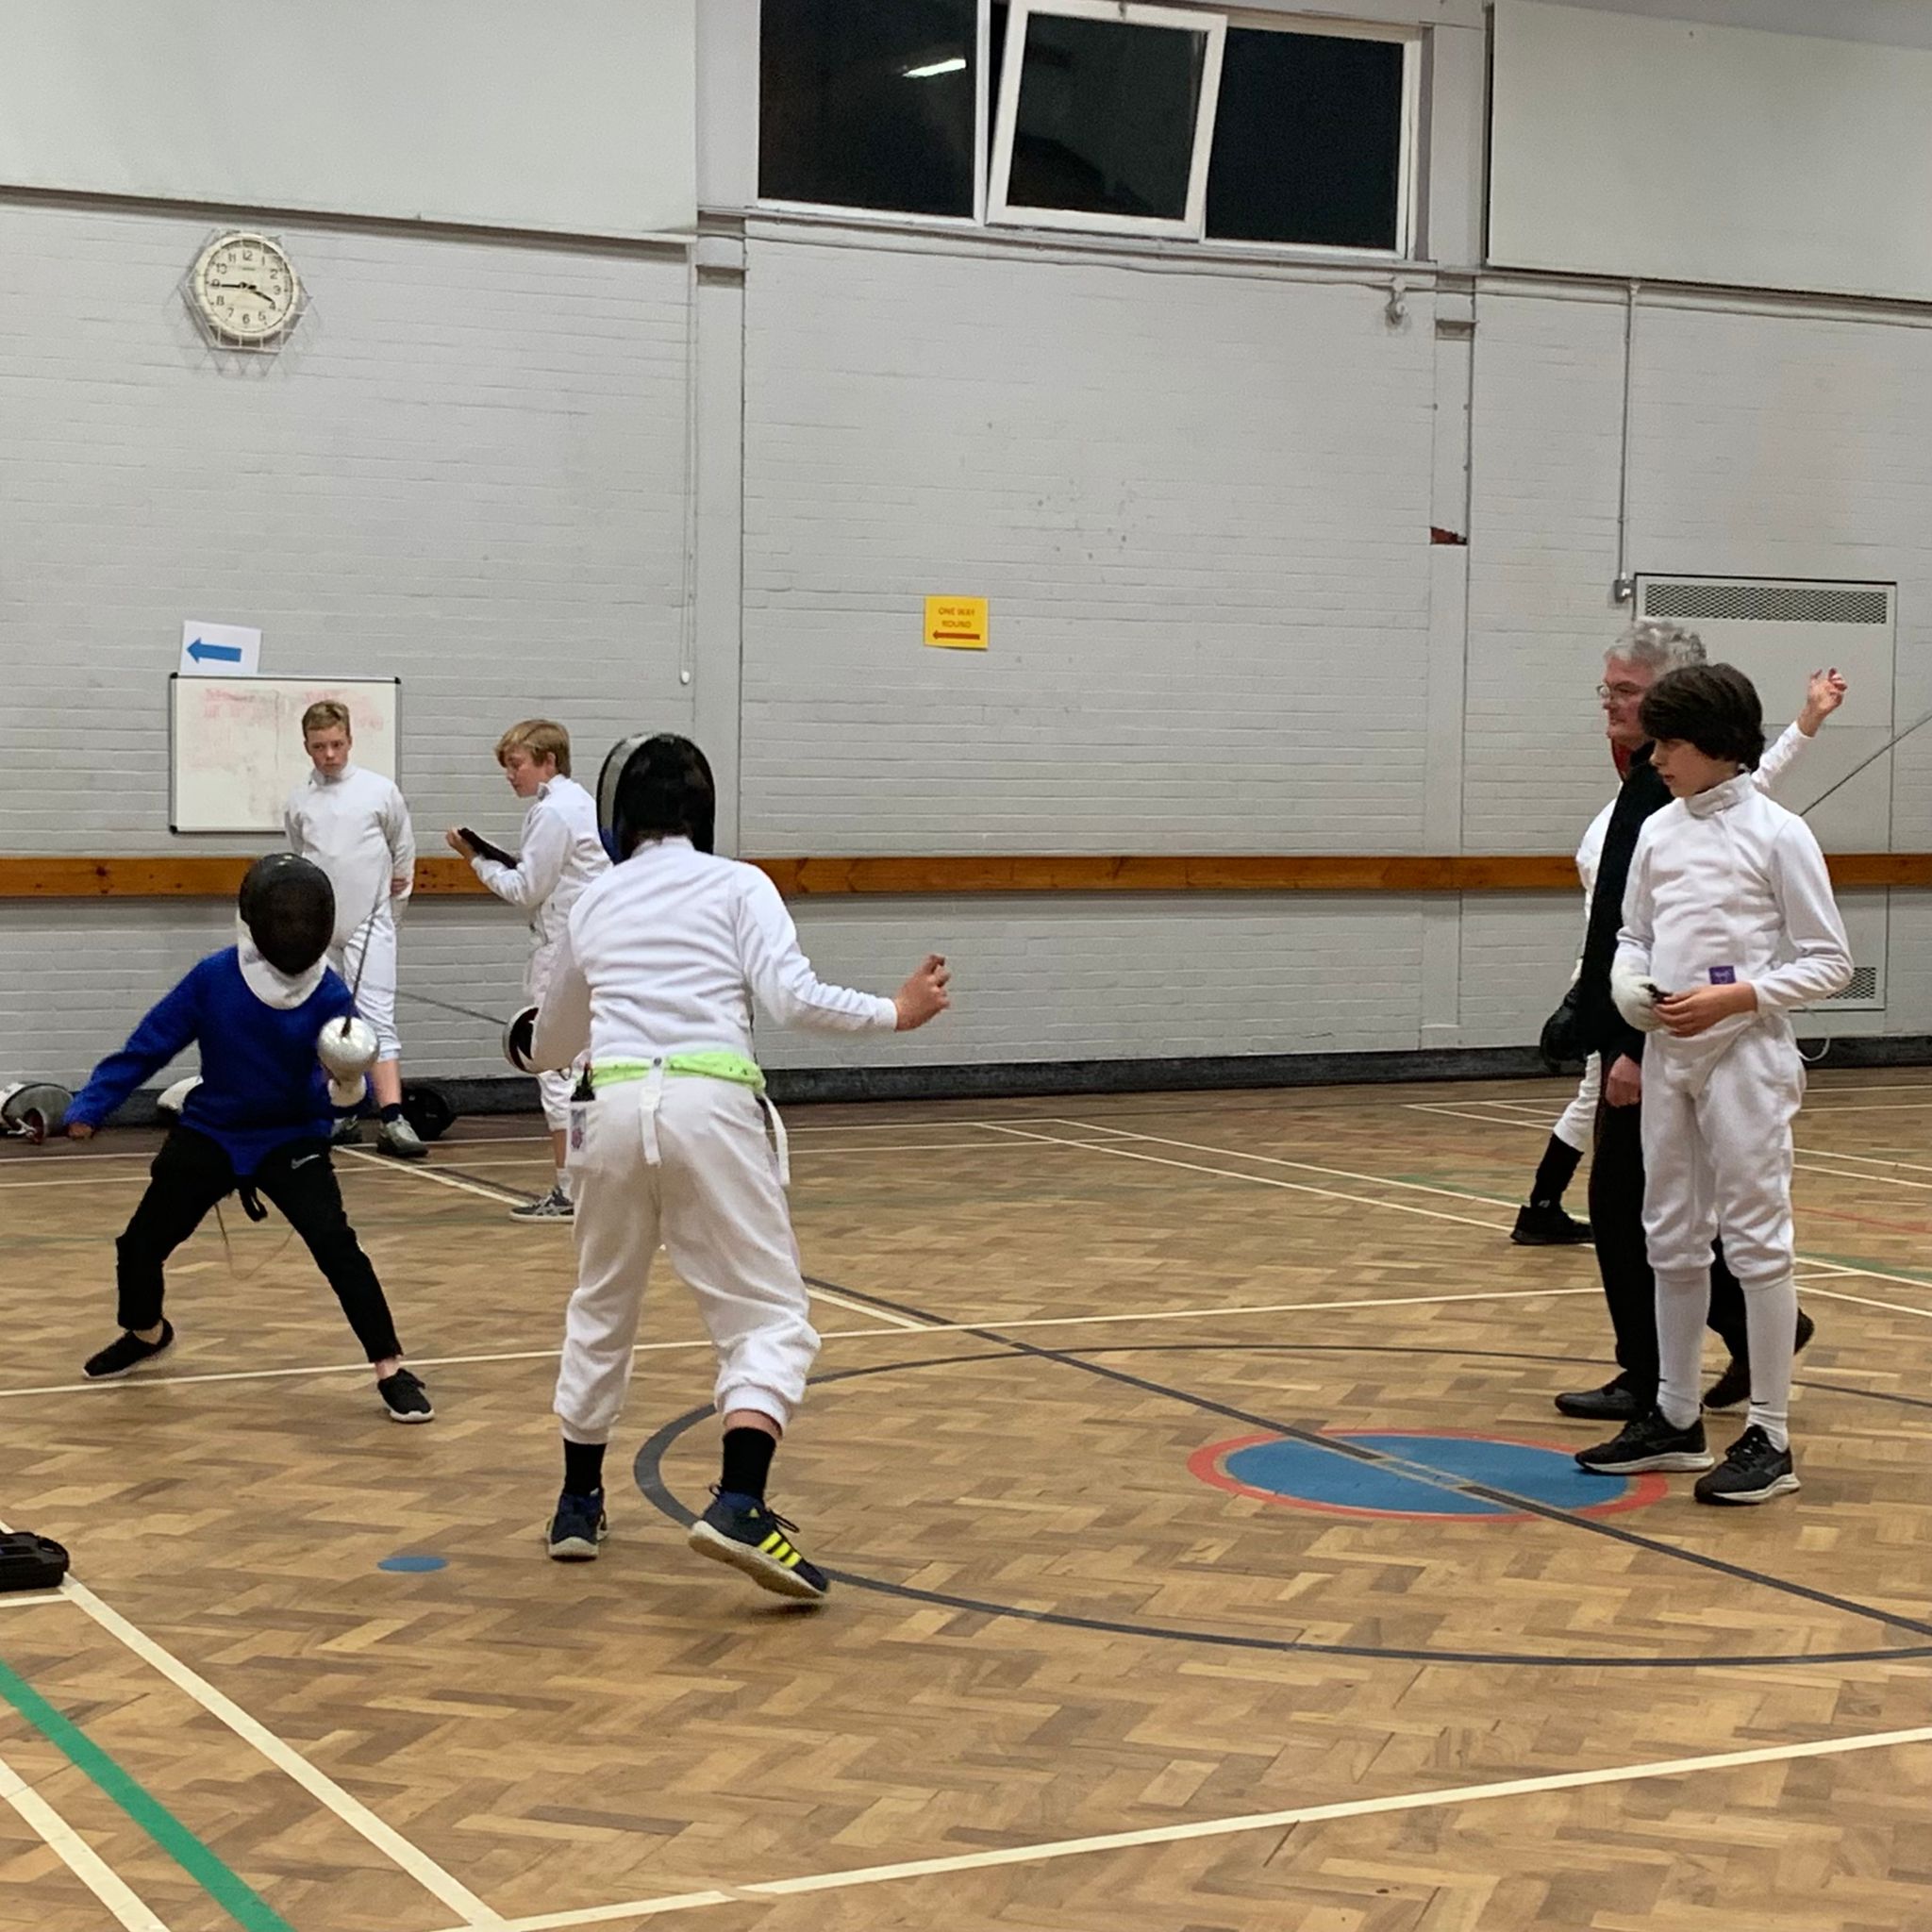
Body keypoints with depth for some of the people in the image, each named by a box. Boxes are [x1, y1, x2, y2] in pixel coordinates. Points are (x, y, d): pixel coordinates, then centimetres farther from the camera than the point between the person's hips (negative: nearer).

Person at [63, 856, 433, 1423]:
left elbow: (341, 1089, -18)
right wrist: (89, 1107, -10)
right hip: (209, 1136, 2)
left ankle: (391, 1370, -13)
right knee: (139, 1247, 10)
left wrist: (345, 1090, -41)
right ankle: (146, 1333, 44)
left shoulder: (330, 996, -17)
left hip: (291, 1140, -2)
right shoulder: (214, 979, -16)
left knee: (336, 1246, -22)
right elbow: (148, 1046, -9)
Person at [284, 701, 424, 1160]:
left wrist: (397, 890, 15)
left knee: (377, 1019, -12)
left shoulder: (381, 791, -5)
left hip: (369, 925, -3)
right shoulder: (297, 802, 3)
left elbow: (403, 851, 8)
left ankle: (391, 1121, -20)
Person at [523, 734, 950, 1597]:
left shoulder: (595, 902, 19)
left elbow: (551, 1044, 33)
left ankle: (578, 1505, 32)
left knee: (602, 1310, 25)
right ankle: (739, 1506, -20)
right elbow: (790, 997, -7)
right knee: (769, 1318, 1)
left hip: (615, 1106, 4)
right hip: (709, 1105, -4)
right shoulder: (737, 884, 9)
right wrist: (894, 1012, 4)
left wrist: (536, 1045, 56)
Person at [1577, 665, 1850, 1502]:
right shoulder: (1658, 830, 7)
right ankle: (1675, 1418, 23)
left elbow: (1828, 962, -8)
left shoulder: (1777, 833, -10)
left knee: (1756, 1240, -3)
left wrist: (1732, 998, -18)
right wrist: (1629, 987, -6)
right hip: (1667, 1056, 6)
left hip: (1744, 1057, -6)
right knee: (1672, 1238, 12)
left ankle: (1769, 1439, 2)